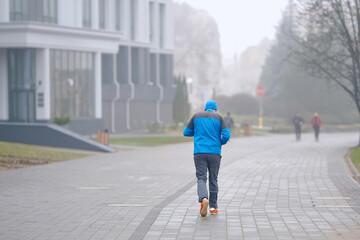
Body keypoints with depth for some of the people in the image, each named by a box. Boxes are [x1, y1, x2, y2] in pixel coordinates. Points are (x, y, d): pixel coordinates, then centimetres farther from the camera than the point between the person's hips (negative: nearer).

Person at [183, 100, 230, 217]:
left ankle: (204, 199, -31)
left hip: (199, 153, 0)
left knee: (201, 179, -3)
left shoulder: (196, 116, 10)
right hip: (214, 153, 0)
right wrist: (221, 143, 15)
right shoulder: (219, 118, 4)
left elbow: (186, 132, 12)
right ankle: (213, 207, 16)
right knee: (213, 179, 12)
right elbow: (226, 135, -6)